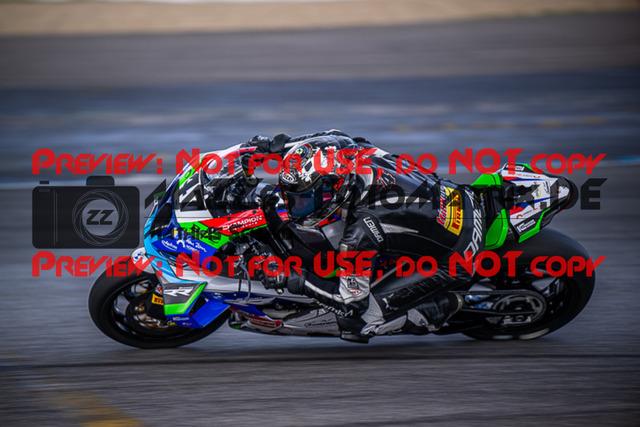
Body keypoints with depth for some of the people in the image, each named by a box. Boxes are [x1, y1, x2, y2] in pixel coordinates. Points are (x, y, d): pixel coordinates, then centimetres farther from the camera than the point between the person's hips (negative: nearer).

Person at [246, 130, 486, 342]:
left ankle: (445, 307, 6)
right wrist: (275, 144, 10)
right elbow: (335, 138, 14)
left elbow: (354, 302, -18)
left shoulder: (359, 234, -28)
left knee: (359, 321, -7)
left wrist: (299, 281, -18)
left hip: (455, 256, -8)